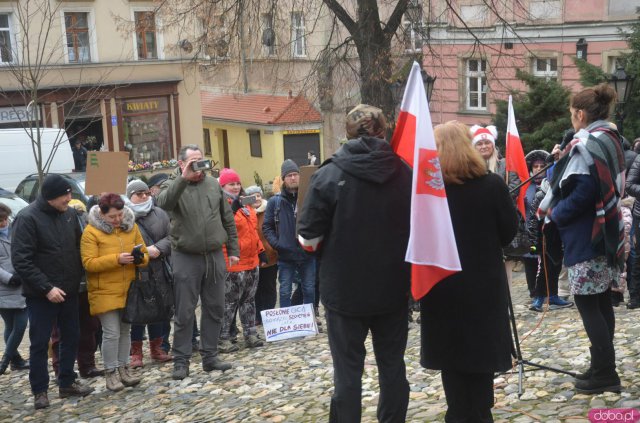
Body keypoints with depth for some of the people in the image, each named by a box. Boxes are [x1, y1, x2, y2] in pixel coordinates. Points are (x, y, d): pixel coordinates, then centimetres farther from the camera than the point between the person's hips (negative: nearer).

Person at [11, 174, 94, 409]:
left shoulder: (69, 214, 2)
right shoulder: (27, 218, -16)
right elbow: (21, 261, -18)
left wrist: (78, 276, 6)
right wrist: (46, 288, -21)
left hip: (69, 291, 6)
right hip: (41, 295, -6)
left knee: (71, 338, 13)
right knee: (40, 343, 4)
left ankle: (67, 383, 28)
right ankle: (40, 391, 17)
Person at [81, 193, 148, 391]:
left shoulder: (131, 226, 5)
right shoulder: (91, 232, -9)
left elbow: (144, 254, 11)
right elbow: (89, 263, -16)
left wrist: (140, 258, -14)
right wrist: (117, 259, -26)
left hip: (128, 289, 5)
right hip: (105, 292, -4)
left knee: (125, 331, 13)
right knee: (111, 333, -4)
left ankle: (123, 368, 26)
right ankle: (110, 373, 10)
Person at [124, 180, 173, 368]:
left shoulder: (160, 214, 10)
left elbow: (171, 237, 5)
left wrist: (159, 248, -12)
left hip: (158, 273, 5)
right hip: (135, 274, -5)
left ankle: (156, 348, 27)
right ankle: (136, 352, 13)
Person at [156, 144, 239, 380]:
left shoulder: (213, 184, 8)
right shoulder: (173, 185, -2)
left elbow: (228, 220, 13)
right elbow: (163, 203, -27)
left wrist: (233, 250, 10)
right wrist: (184, 178, -33)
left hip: (215, 256, 4)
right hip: (186, 258, -4)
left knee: (215, 309, 10)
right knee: (184, 312, 2)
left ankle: (210, 356, 21)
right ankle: (181, 360, 11)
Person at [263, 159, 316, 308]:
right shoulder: (275, 201, 1)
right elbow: (266, 226, 3)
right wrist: (276, 244, -8)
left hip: (307, 253, 1)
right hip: (285, 256, -1)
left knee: (309, 290, 11)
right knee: (285, 292, 6)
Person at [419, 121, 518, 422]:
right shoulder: (492, 185, -8)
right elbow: (509, 231, 0)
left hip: (443, 286, 0)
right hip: (484, 284, 1)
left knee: (451, 354, 10)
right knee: (480, 351, 12)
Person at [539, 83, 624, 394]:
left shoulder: (587, 143, -17)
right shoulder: (610, 140, 13)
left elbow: (584, 192, -25)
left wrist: (553, 212, -11)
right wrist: (563, 159, 12)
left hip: (587, 235, -10)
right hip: (605, 229, 10)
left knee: (586, 301, -3)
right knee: (600, 300, 13)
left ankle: (604, 373, 1)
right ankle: (604, 366, 20)